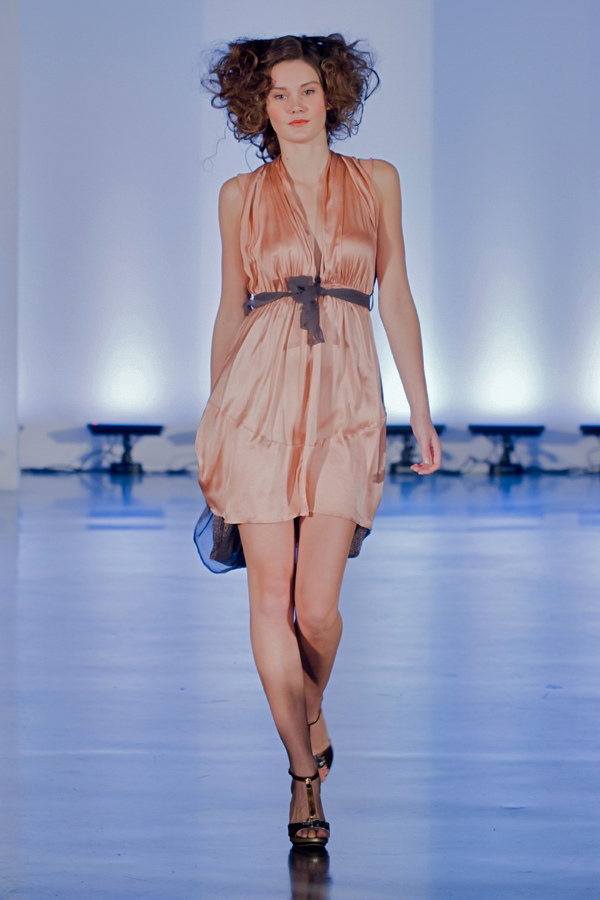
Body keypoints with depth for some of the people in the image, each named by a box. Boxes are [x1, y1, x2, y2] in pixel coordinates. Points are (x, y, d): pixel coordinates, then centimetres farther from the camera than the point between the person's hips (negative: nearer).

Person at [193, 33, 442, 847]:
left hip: (346, 398, 0)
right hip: (260, 391, 1)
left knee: (317, 604, -5)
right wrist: (211, 423, 14)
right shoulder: (241, 196, 10)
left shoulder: (376, 181, 11)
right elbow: (231, 310, 14)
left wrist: (422, 411, 8)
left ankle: (309, 712, 27)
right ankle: (306, 771, 7)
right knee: (271, 595, -4)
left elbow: (396, 297, 11)